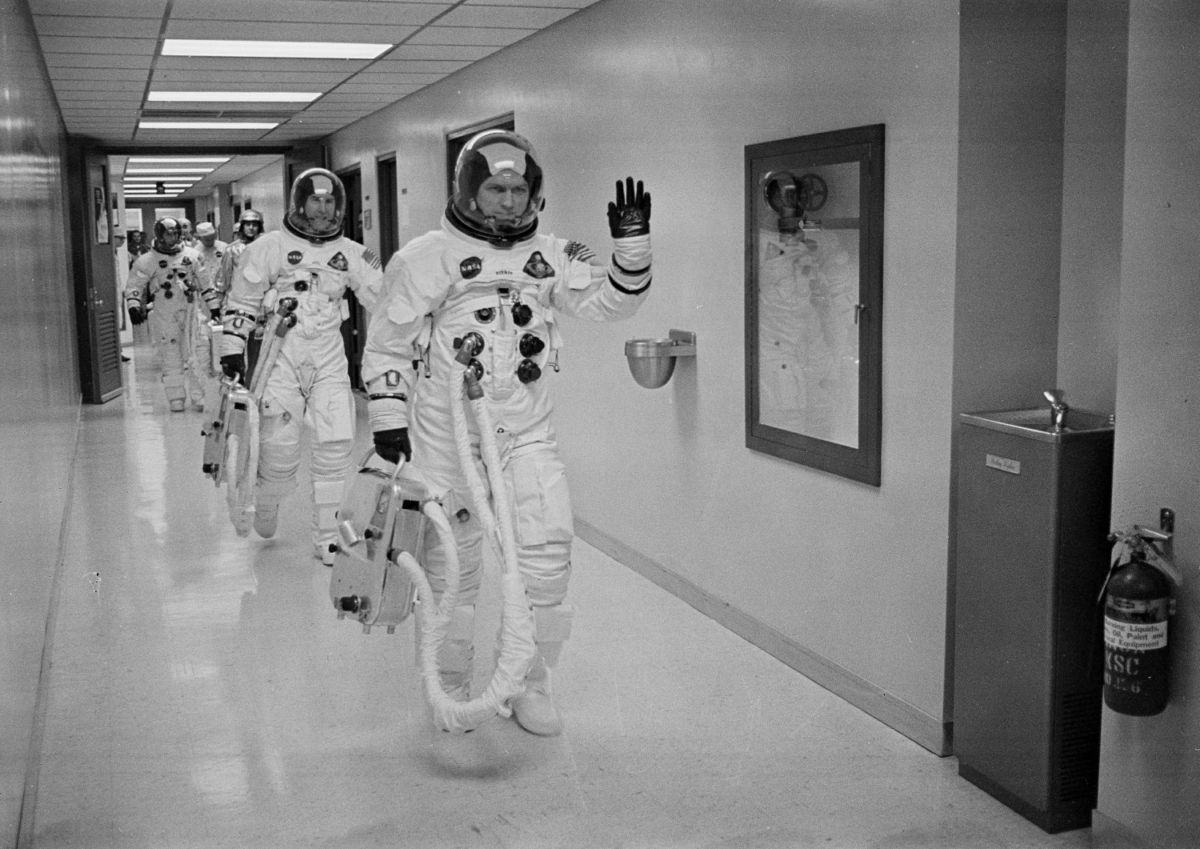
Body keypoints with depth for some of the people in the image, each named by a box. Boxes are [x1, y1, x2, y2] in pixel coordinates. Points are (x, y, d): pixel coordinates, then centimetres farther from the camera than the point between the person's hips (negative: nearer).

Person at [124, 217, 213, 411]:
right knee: (171, 358, -2)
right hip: (164, 315, -2)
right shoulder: (145, 261, 2)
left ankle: (199, 397, 8)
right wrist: (134, 307, -12)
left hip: (190, 311, 2)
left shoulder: (192, 256, 11)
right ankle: (176, 399, 4)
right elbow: (133, 287, 2)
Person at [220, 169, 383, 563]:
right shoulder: (270, 247, -2)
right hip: (279, 353, -3)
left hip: (329, 357, 3)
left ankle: (326, 534, 6)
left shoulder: (350, 253, 7)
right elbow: (241, 301, 3)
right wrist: (232, 350, -1)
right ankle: (266, 507, 27)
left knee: (335, 443, -6)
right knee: (280, 444, -6)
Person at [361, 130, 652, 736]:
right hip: (446, 434, -2)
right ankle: (451, 684, 27)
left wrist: (632, 244, -10)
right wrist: (387, 418, -3)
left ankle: (530, 684, 12)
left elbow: (609, 301, 4)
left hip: (527, 432, 3)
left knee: (547, 548, -6)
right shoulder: (426, 258, -3)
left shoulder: (550, 257, 8)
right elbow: (386, 342, 0)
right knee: (452, 561, 7)